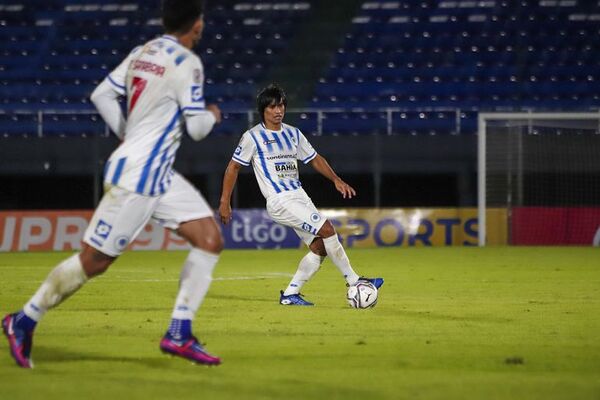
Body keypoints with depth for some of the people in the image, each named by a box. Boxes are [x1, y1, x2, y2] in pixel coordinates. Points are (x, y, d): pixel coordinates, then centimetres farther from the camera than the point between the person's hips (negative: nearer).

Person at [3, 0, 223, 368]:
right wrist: (212, 115, 7)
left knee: (211, 240, 3)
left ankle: (179, 334, 1)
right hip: (137, 176, -9)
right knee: (93, 261, -2)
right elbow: (197, 128, -14)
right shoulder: (186, 62, -15)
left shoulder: (142, 53, 9)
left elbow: (102, 95, 13)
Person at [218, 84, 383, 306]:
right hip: (279, 201, -7)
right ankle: (354, 281, -12)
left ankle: (290, 294, 5)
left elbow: (315, 159, 22)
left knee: (320, 246, -3)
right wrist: (225, 202, -2)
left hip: (300, 196, 7)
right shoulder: (253, 137, -4)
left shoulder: (293, 134, 14)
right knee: (327, 229, -19)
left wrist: (336, 180, 8)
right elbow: (233, 167, 1)